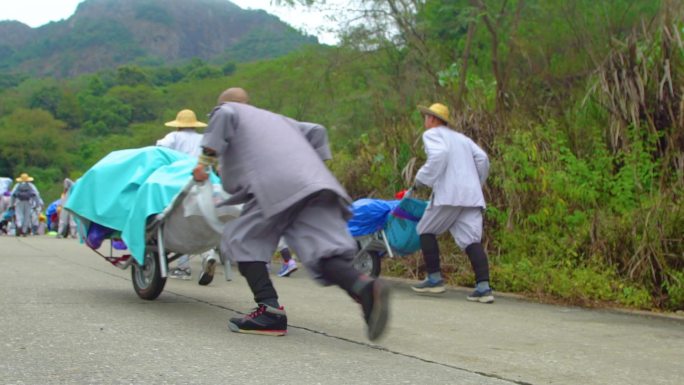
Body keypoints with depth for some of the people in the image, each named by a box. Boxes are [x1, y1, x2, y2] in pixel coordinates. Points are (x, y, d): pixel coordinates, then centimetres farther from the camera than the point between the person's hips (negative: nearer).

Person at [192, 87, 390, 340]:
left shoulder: (228, 110, 23)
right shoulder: (275, 118, 42)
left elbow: (223, 117, -1)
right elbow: (315, 131, 35)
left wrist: (205, 160, 0)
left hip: (278, 187, -6)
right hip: (316, 183, 6)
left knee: (242, 239, 9)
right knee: (323, 252, -6)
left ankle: (270, 311, -6)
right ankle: (365, 288, -34)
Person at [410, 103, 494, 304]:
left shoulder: (431, 134, 6)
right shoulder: (461, 138, 27)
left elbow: (439, 154, -14)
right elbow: (482, 158, 16)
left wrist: (422, 177, -8)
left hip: (449, 193, -6)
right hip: (472, 196, 6)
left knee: (426, 230, 12)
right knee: (472, 240, -2)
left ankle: (435, 279, 9)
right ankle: (484, 287, -16)